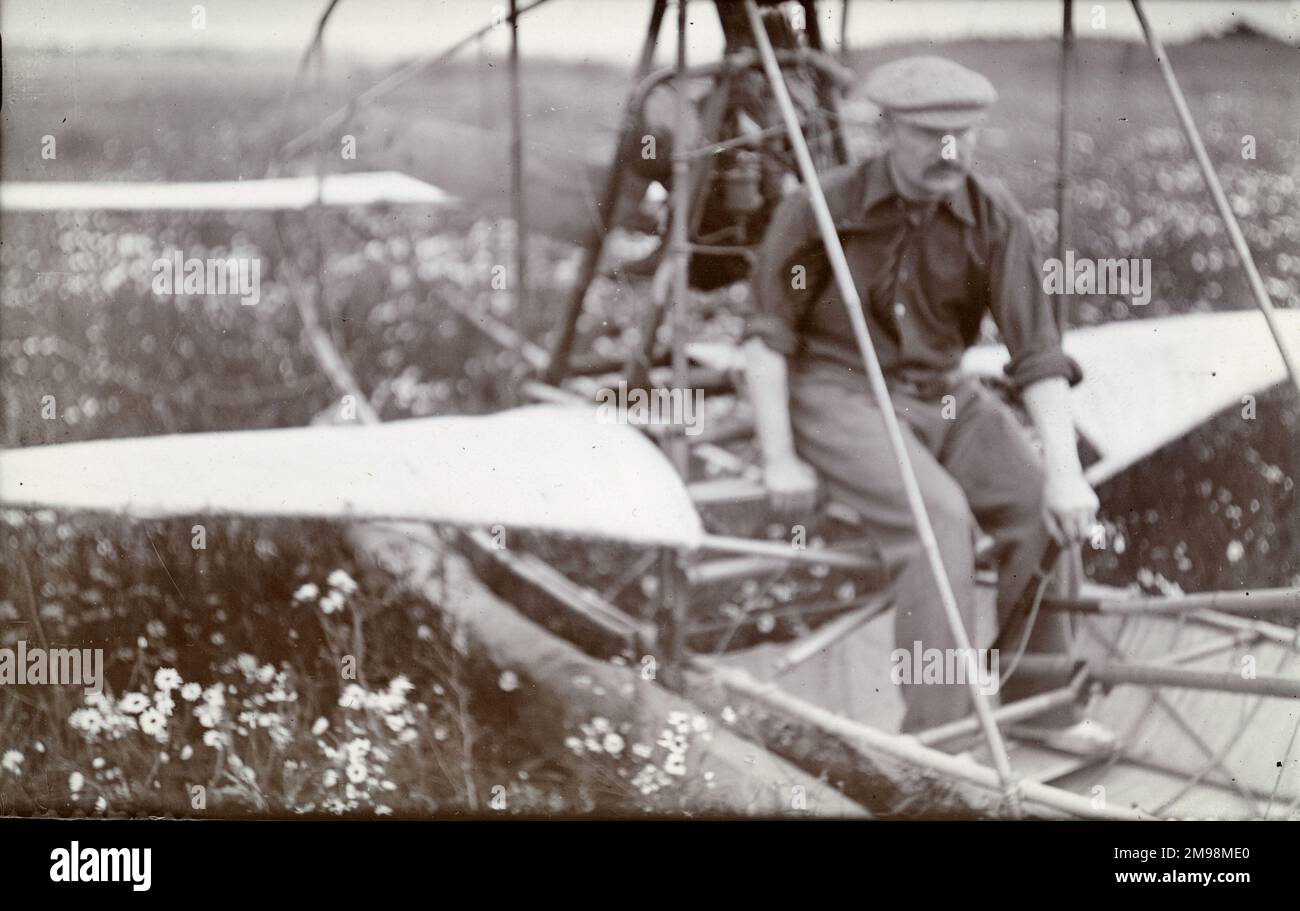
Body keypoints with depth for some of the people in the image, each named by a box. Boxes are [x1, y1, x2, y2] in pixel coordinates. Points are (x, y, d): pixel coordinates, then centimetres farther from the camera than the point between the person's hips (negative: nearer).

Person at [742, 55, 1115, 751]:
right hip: (840, 390, -4)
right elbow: (768, 335, -8)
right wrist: (779, 459, -14)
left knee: (1042, 508, -17)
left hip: (943, 394, 4)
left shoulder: (994, 219, -8)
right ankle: (936, 733, -24)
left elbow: (1038, 354, -11)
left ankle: (1037, 702, 2)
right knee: (940, 515, -29)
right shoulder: (822, 209, -14)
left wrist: (1065, 473, -21)